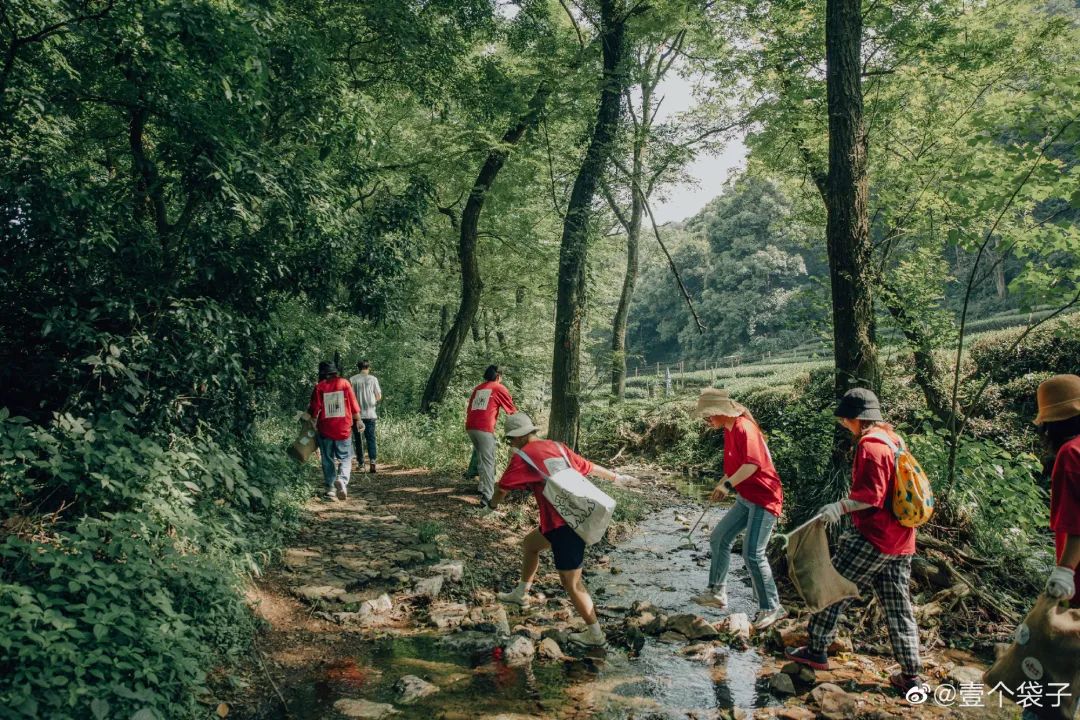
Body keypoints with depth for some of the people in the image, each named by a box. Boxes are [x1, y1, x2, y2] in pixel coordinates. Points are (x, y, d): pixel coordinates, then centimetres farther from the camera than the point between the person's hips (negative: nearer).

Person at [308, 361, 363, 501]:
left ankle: (330, 490, 9)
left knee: (328, 461, 10)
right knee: (345, 458, 9)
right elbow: (353, 404, 0)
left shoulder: (319, 387, -3)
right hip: (343, 429, 0)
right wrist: (358, 420, 11)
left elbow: (314, 410, -3)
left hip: (325, 430, 0)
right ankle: (342, 479, -17)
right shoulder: (344, 383, -1)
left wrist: (313, 425, 13)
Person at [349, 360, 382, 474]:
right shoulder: (373, 379, 0)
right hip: (370, 413, 0)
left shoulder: (352, 380, -1)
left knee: (358, 439, 10)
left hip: (357, 413, 0)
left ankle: (361, 463, 12)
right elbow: (379, 397, 3)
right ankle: (372, 460, -14)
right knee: (371, 439, 2)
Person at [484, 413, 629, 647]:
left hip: (563, 525, -9)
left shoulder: (522, 456, -6)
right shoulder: (558, 447, 13)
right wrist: (617, 477, 34)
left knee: (571, 583, 1)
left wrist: (491, 506, 23)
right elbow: (590, 467, 19)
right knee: (529, 544, 27)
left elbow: (502, 488, 3)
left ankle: (595, 634, 10)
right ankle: (521, 594, 43)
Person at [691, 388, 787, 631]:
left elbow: (753, 464, -30)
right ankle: (717, 592, 22)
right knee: (719, 538, 13)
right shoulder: (729, 430, 11)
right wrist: (721, 485, 12)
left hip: (764, 499, -10)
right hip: (746, 499, 10)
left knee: (753, 554, -13)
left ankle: (772, 608, -1)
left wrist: (728, 484, -27)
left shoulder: (744, 428, -19)